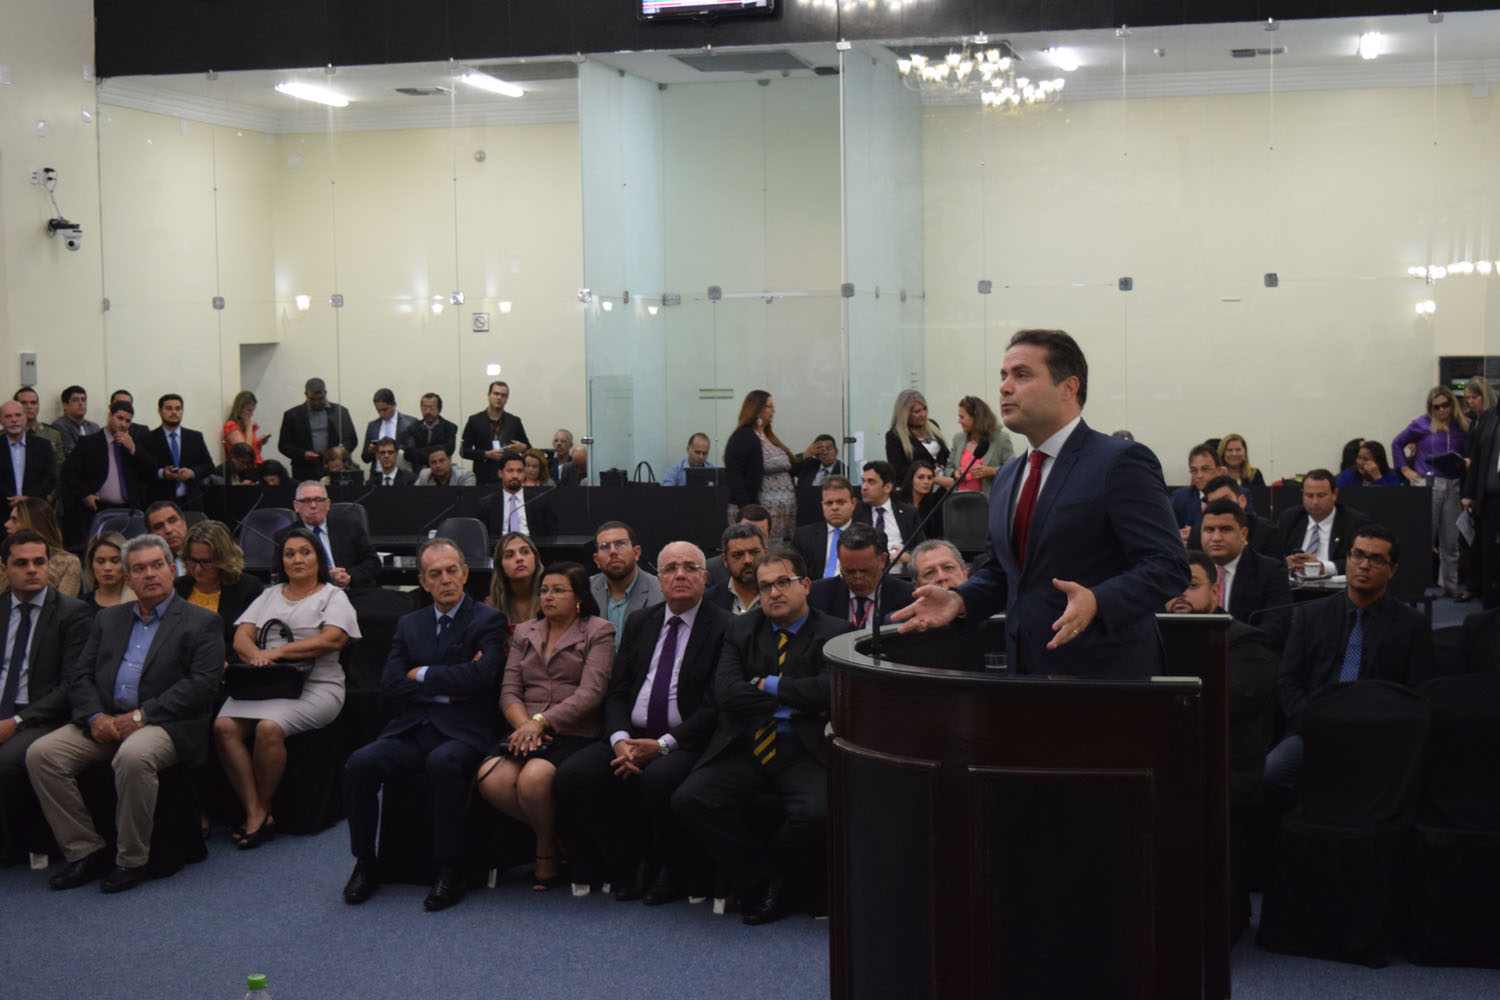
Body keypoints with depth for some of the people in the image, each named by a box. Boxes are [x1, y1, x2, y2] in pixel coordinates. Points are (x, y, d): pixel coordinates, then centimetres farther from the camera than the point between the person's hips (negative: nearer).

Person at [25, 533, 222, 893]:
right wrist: (95, 717, -8)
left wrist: (141, 716, -15)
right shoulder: (108, 620, 21)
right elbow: (79, 674, 13)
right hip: (106, 723, 6)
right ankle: (85, 852, -9)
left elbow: (202, 683, -8)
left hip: (166, 724, -5)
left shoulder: (200, 623, 5)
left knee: (133, 756, -37)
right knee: (41, 753, -17)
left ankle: (132, 861, -21)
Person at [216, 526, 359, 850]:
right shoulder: (270, 595, 24)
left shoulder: (333, 596, 10)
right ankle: (254, 813, -23)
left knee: (269, 727, -33)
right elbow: (241, 638, 13)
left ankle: (262, 811, -15)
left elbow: (332, 639, -8)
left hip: (315, 685, -4)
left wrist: (278, 652, -13)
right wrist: (256, 655, -12)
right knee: (224, 726, -25)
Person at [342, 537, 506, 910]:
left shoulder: (488, 620, 4)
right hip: (412, 730, 4)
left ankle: (449, 871, -25)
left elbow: (480, 676, -14)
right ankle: (365, 865, -8)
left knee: (443, 762, -37)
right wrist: (447, 688, -7)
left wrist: (423, 676, -4)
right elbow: (390, 686, 5)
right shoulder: (409, 624, 18)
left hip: (462, 732, -4)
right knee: (360, 763, -23)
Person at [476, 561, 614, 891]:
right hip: (528, 732, 5)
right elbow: (509, 690, 11)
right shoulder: (524, 633, 20)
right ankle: (554, 833, -2)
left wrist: (541, 721, -17)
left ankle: (547, 853, -4)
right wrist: (524, 725, -10)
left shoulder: (598, 632, 4)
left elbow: (590, 693, -8)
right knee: (491, 778, -26)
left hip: (576, 734, -5)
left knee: (533, 778, -34)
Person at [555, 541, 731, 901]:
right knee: (572, 775, -18)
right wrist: (620, 740, -9)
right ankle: (631, 866, -3)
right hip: (631, 737, 6)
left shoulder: (723, 628, -3)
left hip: (686, 743, -5)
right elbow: (616, 692, 11)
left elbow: (715, 706, -10)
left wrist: (663, 745, -17)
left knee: (658, 778, -36)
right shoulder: (639, 622, 15)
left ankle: (668, 872, -10)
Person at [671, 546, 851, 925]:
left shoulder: (834, 632, 6)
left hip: (803, 751, -3)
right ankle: (763, 879, -5)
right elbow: (725, 692, 0)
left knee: (816, 812, -32)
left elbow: (827, 691, -12)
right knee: (688, 800, -20)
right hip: (743, 749, 3)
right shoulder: (741, 630, 16)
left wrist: (767, 686, -2)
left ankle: (762, 880, -1)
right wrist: (790, 705, -6)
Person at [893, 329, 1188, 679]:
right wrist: (959, 599, 3)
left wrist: (1097, 602, -32)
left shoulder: (1121, 462, -10)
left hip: (1103, 674, -7)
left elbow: (1168, 565, -17)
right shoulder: (1007, 478, 16)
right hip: (1025, 671, 7)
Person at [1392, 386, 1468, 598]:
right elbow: (1397, 443, 11)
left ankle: (1450, 584, 15)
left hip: (1453, 486, 3)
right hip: (1428, 483, -3)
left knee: (1450, 539, 6)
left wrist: (1465, 463, -5)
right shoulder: (1422, 424, 0)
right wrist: (1405, 470, 4)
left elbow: (1469, 455, 16)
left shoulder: (1463, 425, 8)